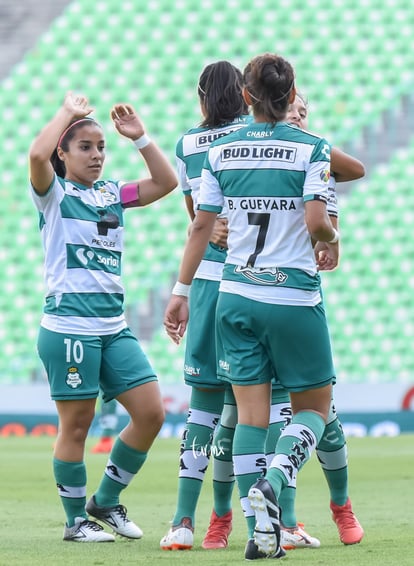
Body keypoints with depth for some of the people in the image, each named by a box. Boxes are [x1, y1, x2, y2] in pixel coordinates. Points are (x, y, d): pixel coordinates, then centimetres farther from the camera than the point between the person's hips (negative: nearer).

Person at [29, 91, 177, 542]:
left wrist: (139, 137, 7)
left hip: (114, 326, 6)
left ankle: (106, 501, 17)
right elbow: (36, 155, -22)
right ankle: (76, 519, 12)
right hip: (69, 325, -6)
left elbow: (165, 182, 14)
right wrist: (68, 112, -11)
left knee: (151, 412, 1)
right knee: (76, 424, -1)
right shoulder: (54, 194, -2)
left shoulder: (112, 195, 15)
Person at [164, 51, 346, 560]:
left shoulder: (220, 152, 4)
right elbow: (316, 222, -15)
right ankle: (274, 480, -17)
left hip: (236, 296, 3)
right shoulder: (311, 149, -6)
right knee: (314, 406, 11)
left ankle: (262, 531, -3)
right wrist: (332, 241, 8)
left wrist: (180, 292, 10)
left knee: (250, 413, 6)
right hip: (295, 298, -3)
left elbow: (201, 226, 3)